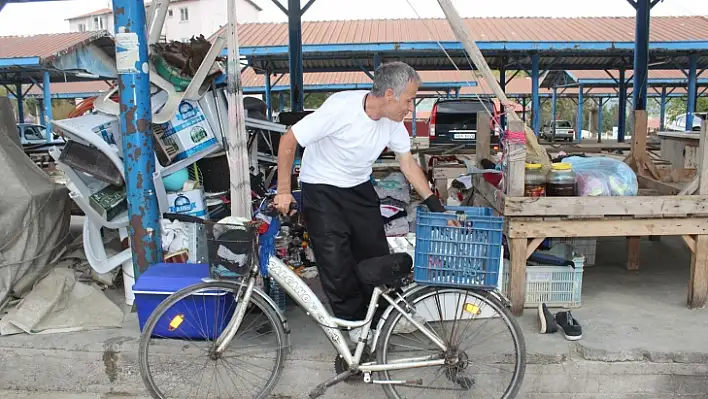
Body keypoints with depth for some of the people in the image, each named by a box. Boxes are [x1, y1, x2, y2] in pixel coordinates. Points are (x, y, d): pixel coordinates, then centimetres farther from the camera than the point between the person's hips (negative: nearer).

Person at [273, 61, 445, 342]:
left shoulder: (393, 121, -8)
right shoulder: (341, 108, -28)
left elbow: (407, 163, 5)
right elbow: (289, 140, -22)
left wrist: (433, 202, 1)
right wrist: (284, 190, -20)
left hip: (360, 188, 6)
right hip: (321, 190, -5)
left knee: (377, 254, 5)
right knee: (335, 259, -8)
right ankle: (355, 323, 13)